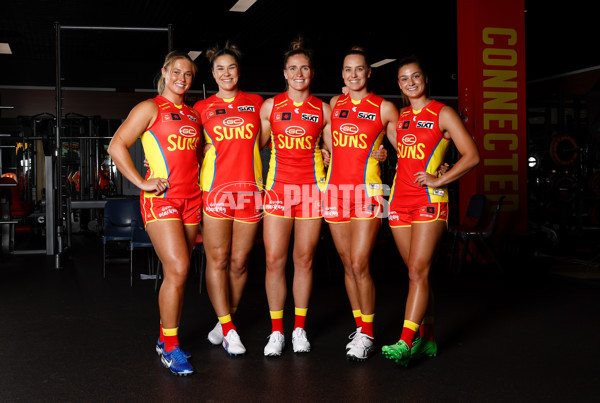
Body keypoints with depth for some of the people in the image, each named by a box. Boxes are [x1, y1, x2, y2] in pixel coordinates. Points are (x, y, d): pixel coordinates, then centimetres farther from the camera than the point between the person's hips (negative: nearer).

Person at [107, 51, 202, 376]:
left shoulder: (193, 114, 18)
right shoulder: (150, 108, 0)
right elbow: (116, 146, -6)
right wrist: (142, 182, -12)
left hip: (191, 199, 6)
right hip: (161, 198, -6)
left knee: (178, 272, 8)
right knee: (177, 270, -15)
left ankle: (165, 338, 20)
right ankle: (170, 348, -4)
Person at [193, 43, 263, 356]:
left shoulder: (256, 103, 13)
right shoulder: (202, 108, 10)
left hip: (249, 188, 1)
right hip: (215, 187, -1)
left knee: (239, 261, 4)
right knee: (217, 259, -5)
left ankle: (225, 321, 19)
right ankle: (228, 330, 2)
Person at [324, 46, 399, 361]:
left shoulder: (385, 108, 1)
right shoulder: (334, 104, 12)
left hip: (366, 190, -4)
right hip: (336, 190, 4)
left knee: (359, 265, -10)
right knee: (348, 265, 9)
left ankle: (367, 334, 3)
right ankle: (359, 328, 21)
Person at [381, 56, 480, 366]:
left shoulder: (442, 114, 0)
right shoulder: (400, 117, 15)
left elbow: (472, 156, -5)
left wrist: (439, 180, -12)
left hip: (429, 201, -5)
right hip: (400, 200, 5)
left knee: (418, 271, -13)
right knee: (417, 273, 8)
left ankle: (406, 342, -16)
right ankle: (427, 339, 16)